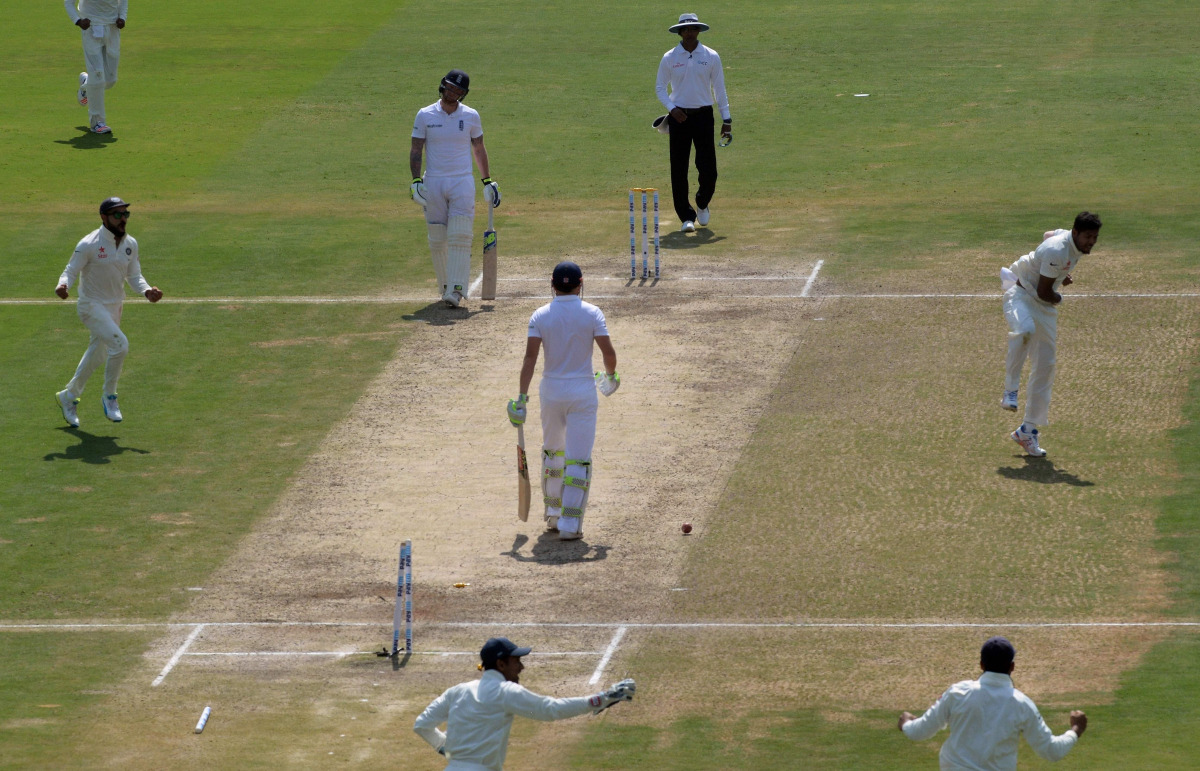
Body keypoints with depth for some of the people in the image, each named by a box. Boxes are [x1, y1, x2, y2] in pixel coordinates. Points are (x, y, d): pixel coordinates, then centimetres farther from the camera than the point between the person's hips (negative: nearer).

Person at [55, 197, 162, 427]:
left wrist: (147, 290, -15)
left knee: (97, 354, 17)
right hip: (92, 306, -7)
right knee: (119, 344, -23)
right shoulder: (89, 245, -18)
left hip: (115, 307, 7)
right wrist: (63, 286, -35)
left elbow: (134, 276, 5)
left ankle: (69, 396, 37)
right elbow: (71, 271, -13)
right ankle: (109, 397, -5)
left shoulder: (130, 244, 0)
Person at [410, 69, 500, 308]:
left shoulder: (471, 116, 5)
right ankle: (445, 286, 17)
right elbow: (416, 150, 4)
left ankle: (456, 290, -17)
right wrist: (415, 180, -8)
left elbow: (479, 149, 14)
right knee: (437, 240, 4)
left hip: (462, 183, -1)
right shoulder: (425, 116, 3)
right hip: (433, 183, 1)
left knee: (460, 237, -12)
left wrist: (487, 181, 11)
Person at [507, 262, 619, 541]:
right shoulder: (592, 314, -5)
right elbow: (609, 352, -9)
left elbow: (530, 356, -9)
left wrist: (522, 396, -9)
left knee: (552, 452, 22)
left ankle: (553, 514, 29)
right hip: (583, 394, -2)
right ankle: (570, 524, -8)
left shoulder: (540, 316, -2)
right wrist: (611, 375, 12)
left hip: (551, 394, 2)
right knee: (578, 459, -1)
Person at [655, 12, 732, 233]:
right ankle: (687, 217, 4)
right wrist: (671, 108, -11)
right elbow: (659, 87, 6)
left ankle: (702, 204, 25)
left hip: (703, 115, 0)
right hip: (679, 116, 0)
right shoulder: (669, 58, 2)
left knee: (708, 167, -4)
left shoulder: (711, 57, 2)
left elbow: (719, 88, 5)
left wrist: (726, 119, 2)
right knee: (679, 169, -3)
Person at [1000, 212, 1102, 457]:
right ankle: (1010, 389, -29)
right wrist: (1058, 298, 0)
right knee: (1025, 329, -43)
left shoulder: (1073, 241, 0)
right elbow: (1044, 292, -21)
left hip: (1045, 307, 8)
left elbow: (1048, 234, 23)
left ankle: (1028, 430, 11)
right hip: (1021, 293, -8)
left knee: (1045, 366, 3)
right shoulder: (1057, 252, -27)